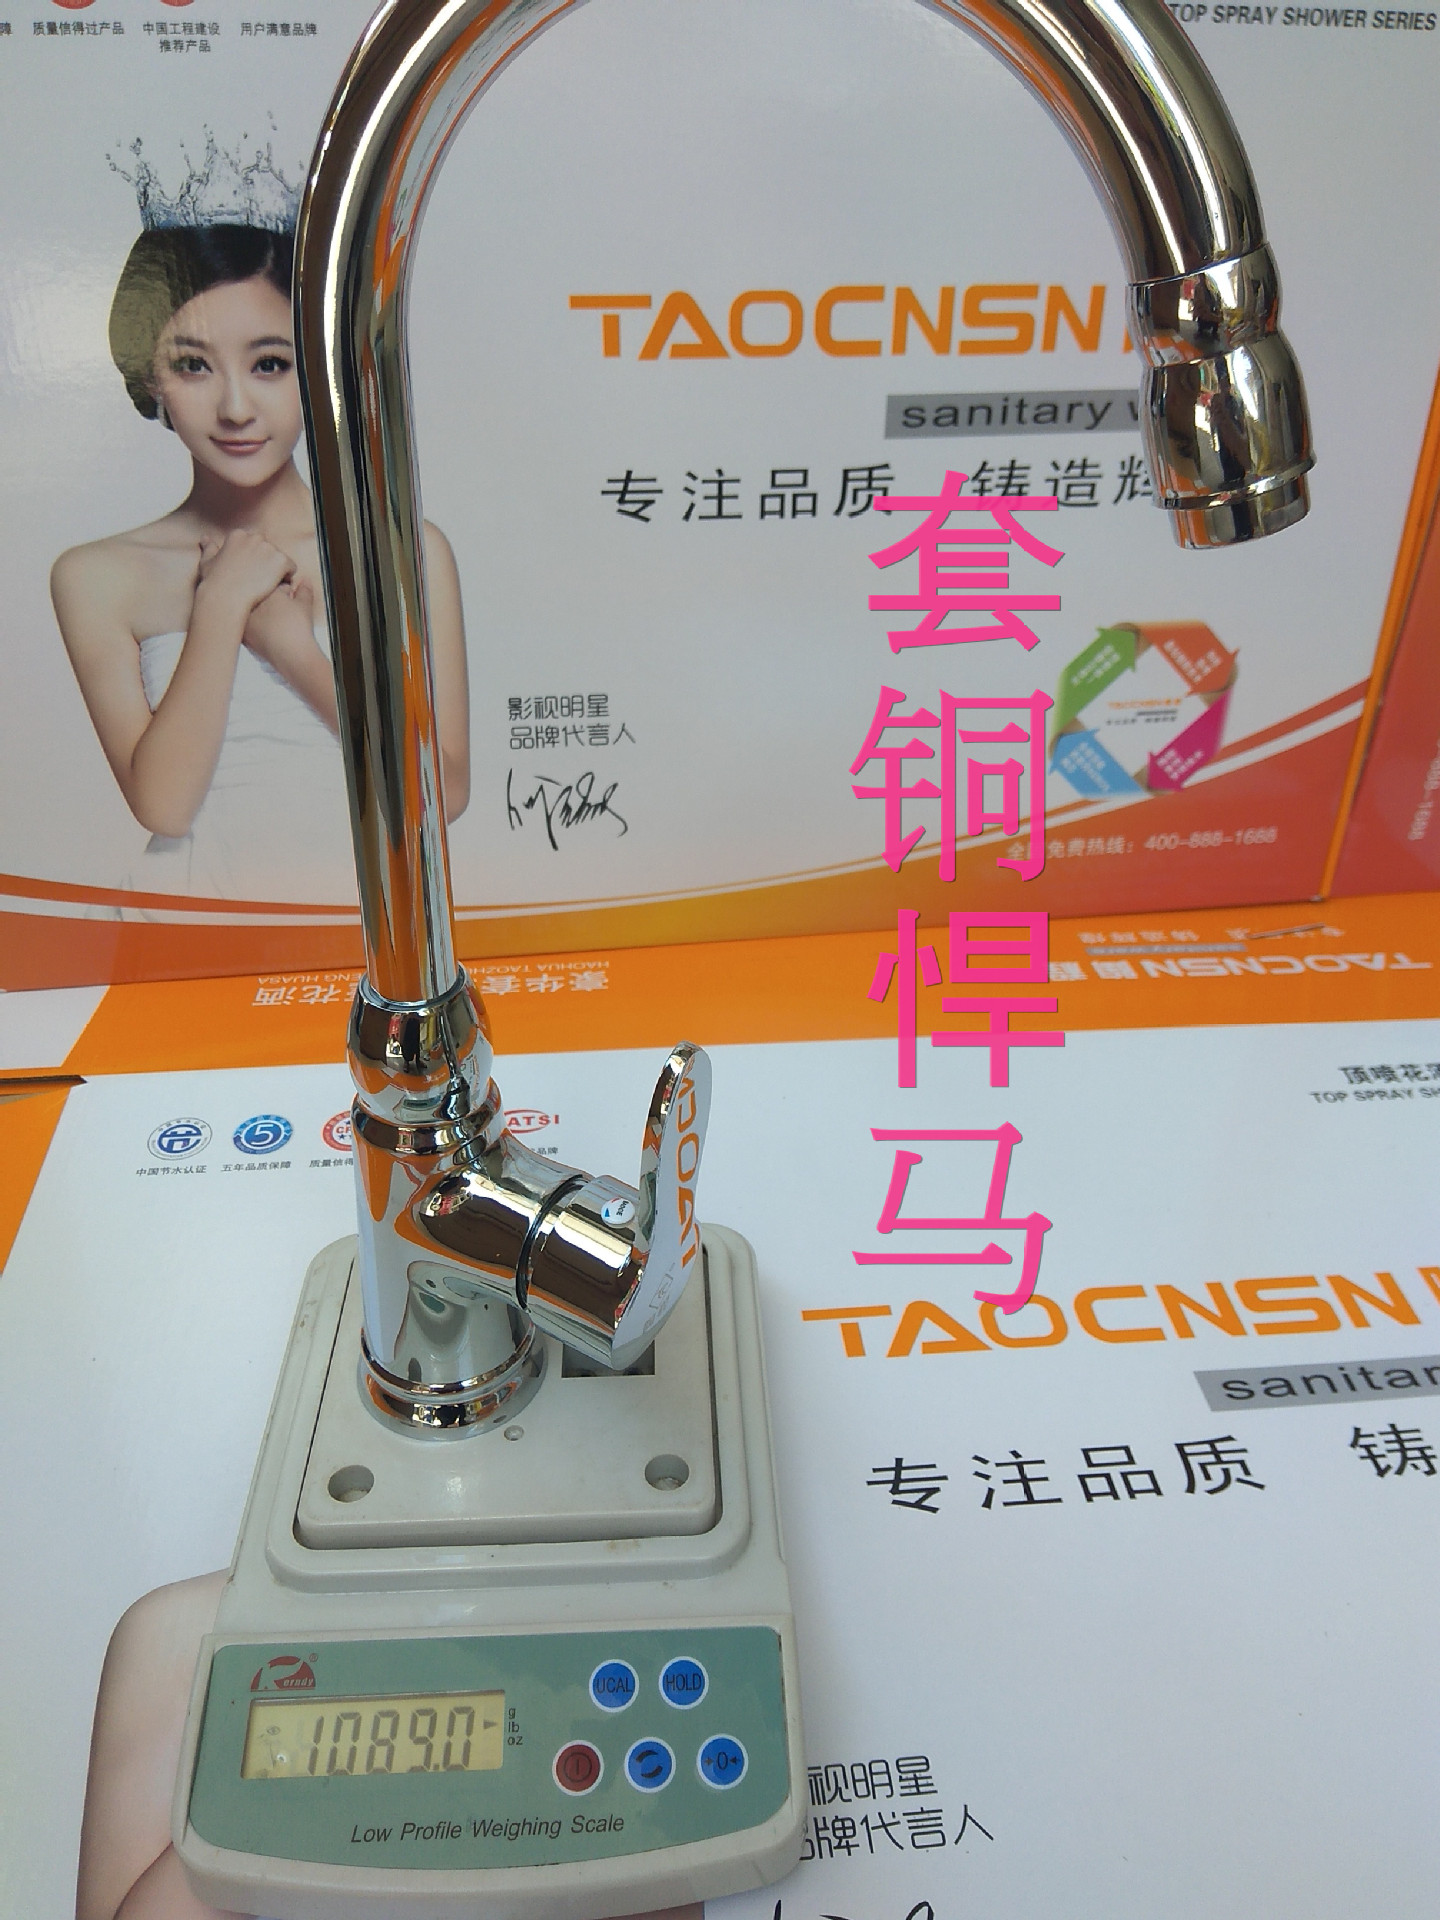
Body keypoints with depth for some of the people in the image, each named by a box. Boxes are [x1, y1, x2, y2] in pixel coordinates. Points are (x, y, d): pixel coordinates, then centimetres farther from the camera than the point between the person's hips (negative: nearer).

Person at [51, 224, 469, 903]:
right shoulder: (97, 579, 6)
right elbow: (160, 804, -5)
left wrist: (294, 650, -6)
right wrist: (221, 605, -6)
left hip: (361, 901, 0)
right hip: (191, 919, 0)